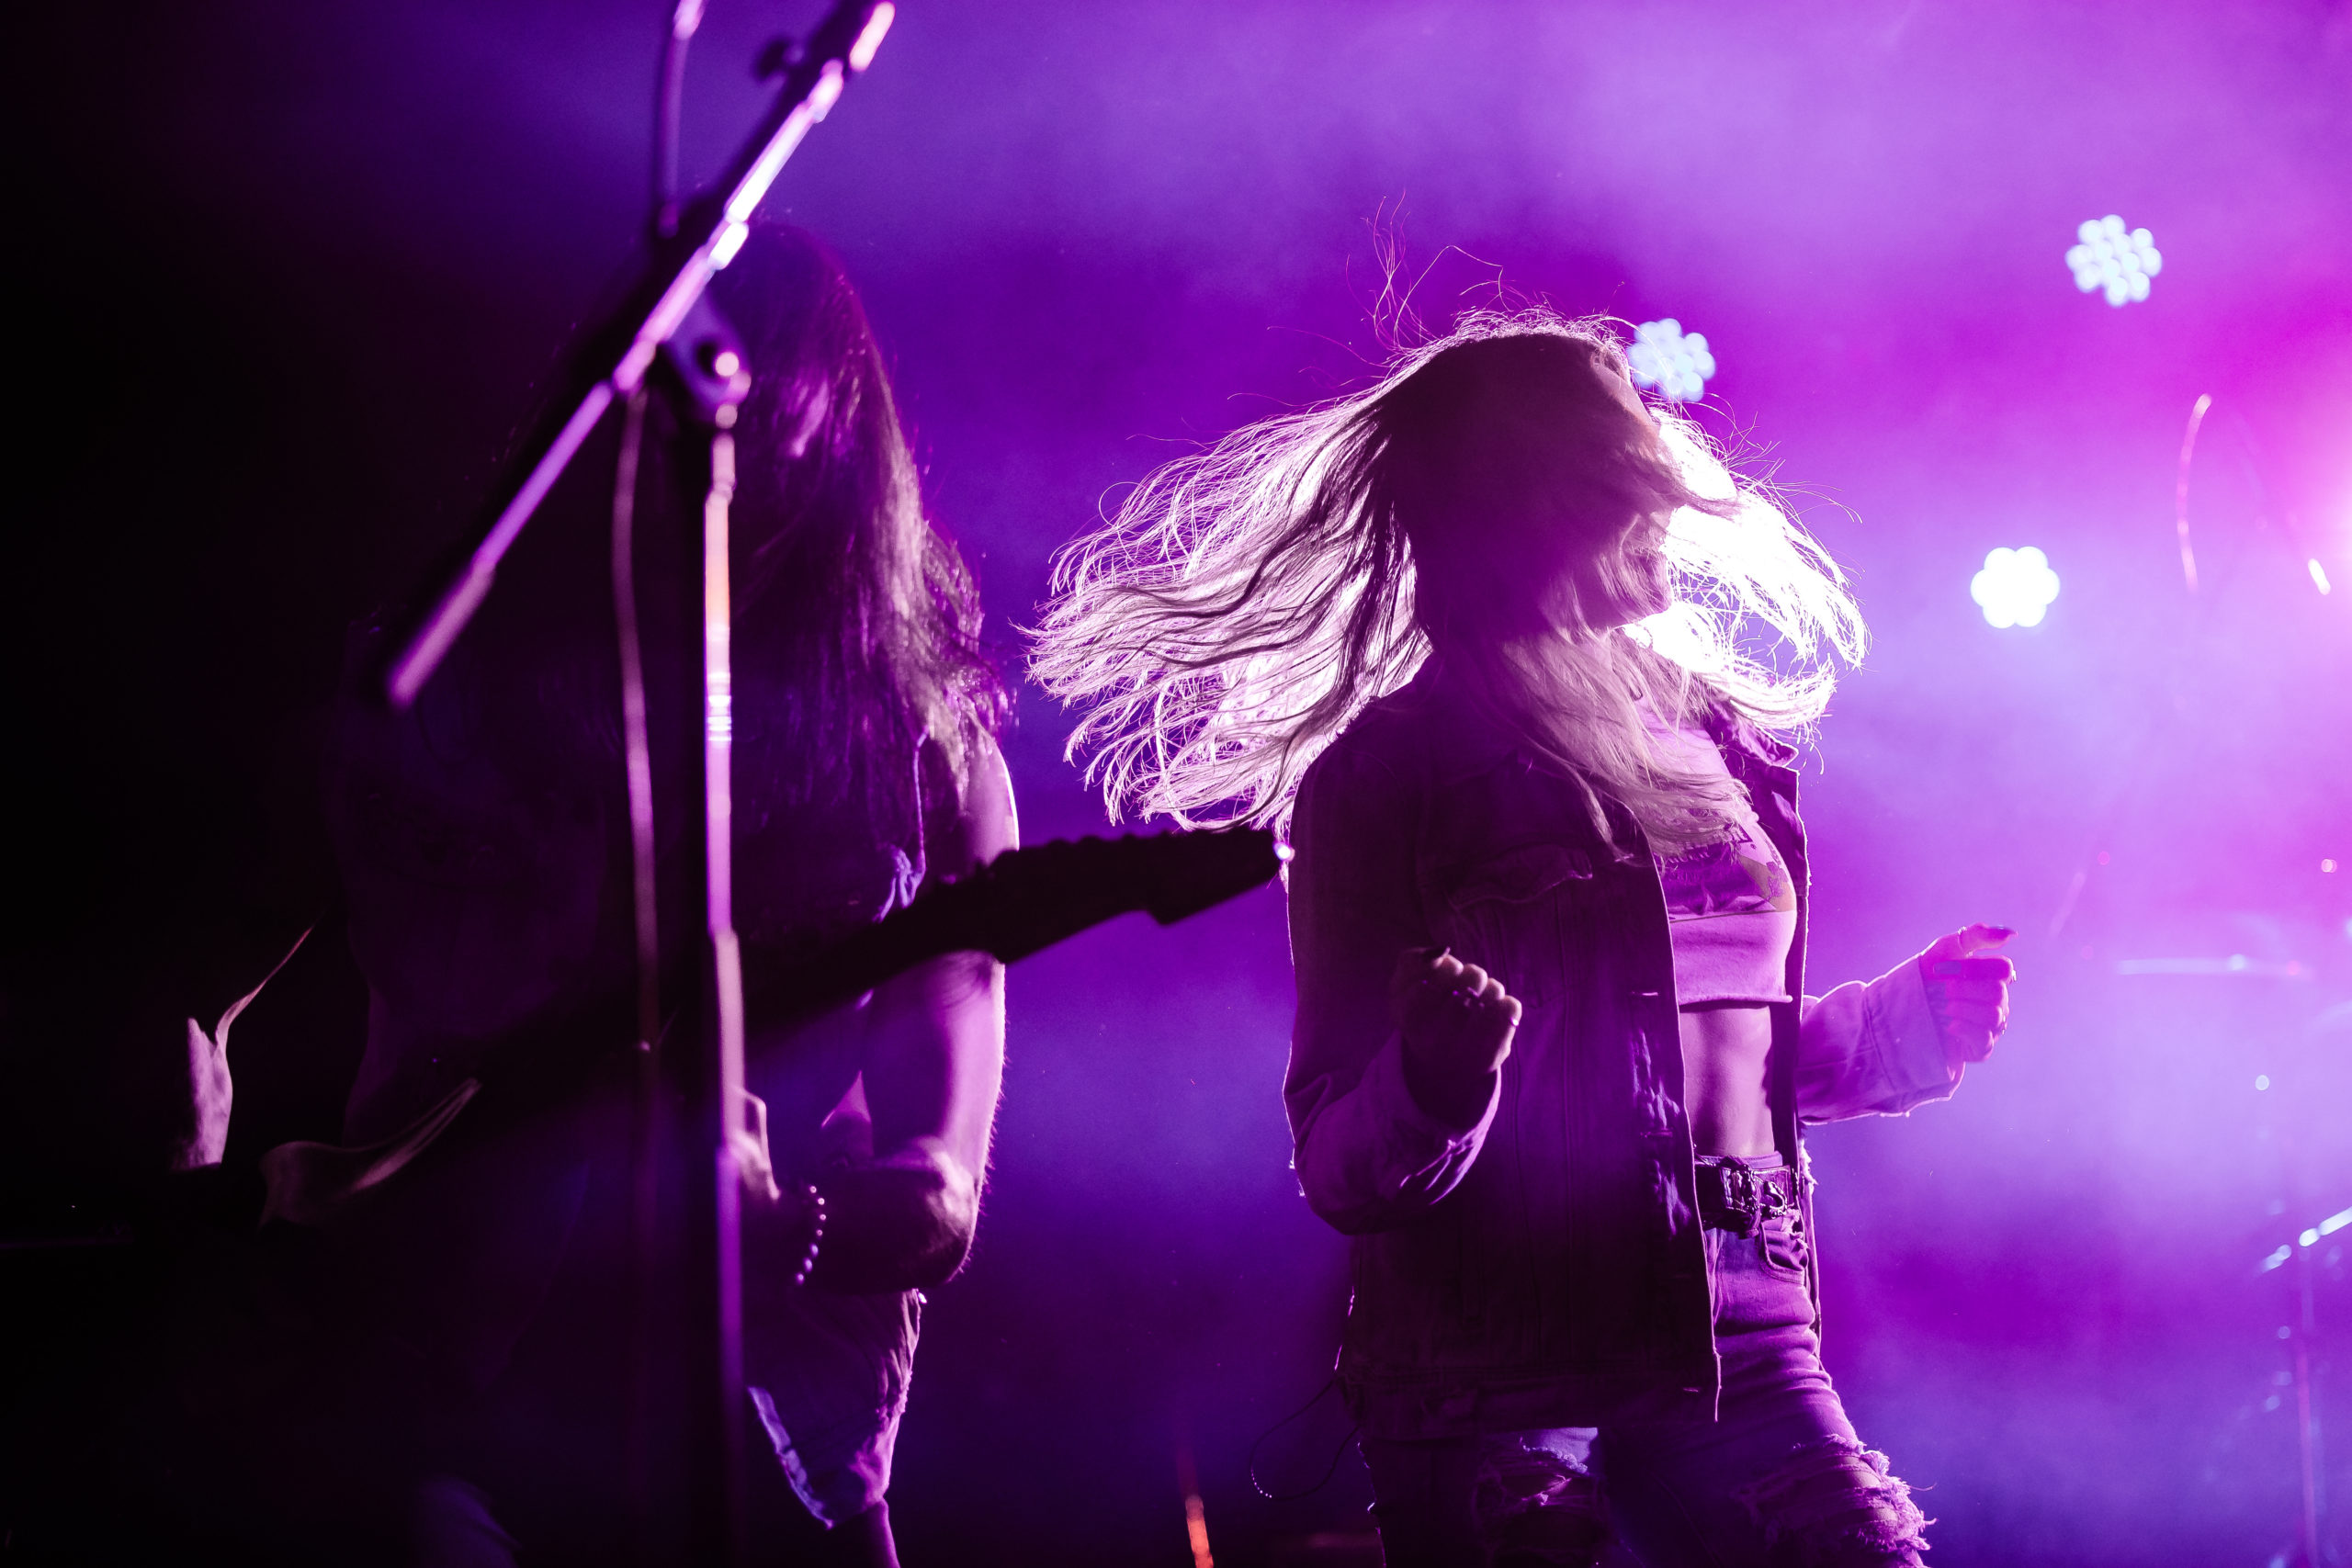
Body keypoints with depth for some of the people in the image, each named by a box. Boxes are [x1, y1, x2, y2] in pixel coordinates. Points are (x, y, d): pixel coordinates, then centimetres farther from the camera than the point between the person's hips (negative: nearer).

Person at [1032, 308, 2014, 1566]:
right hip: (1490, 1390, -4)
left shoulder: (1718, 742, 11)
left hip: (1740, 1353, 5)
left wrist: (1903, 1023, 9)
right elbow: (1339, 1170, -8)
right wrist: (1431, 1085, -27)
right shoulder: (1387, 775, -5)